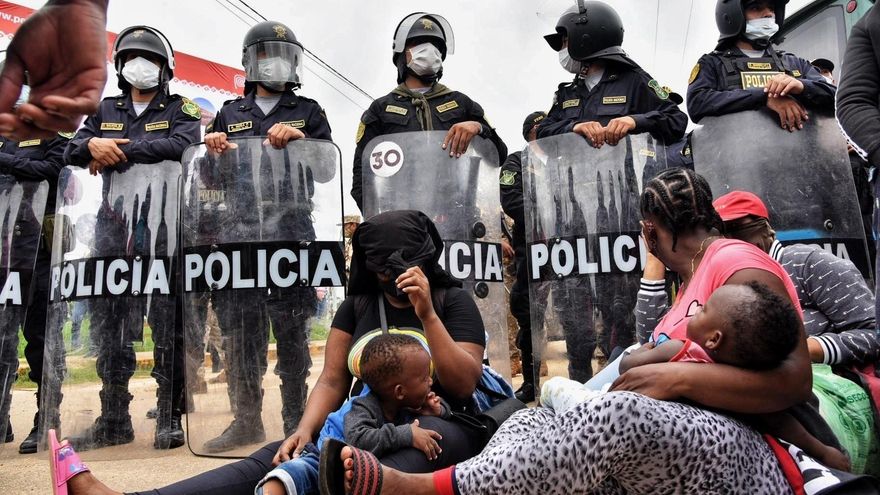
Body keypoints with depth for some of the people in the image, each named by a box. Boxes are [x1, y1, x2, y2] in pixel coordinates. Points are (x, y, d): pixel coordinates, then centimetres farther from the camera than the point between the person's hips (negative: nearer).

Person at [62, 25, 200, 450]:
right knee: (109, 323, 5)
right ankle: (113, 419, 15)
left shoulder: (179, 110, 10)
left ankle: (170, 418, 4)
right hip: (114, 228, 5)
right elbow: (72, 150, 12)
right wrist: (92, 145, -11)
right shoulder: (105, 111, 23)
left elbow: (182, 146, -11)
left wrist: (119, 151, -10)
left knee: (168, 324, -4)